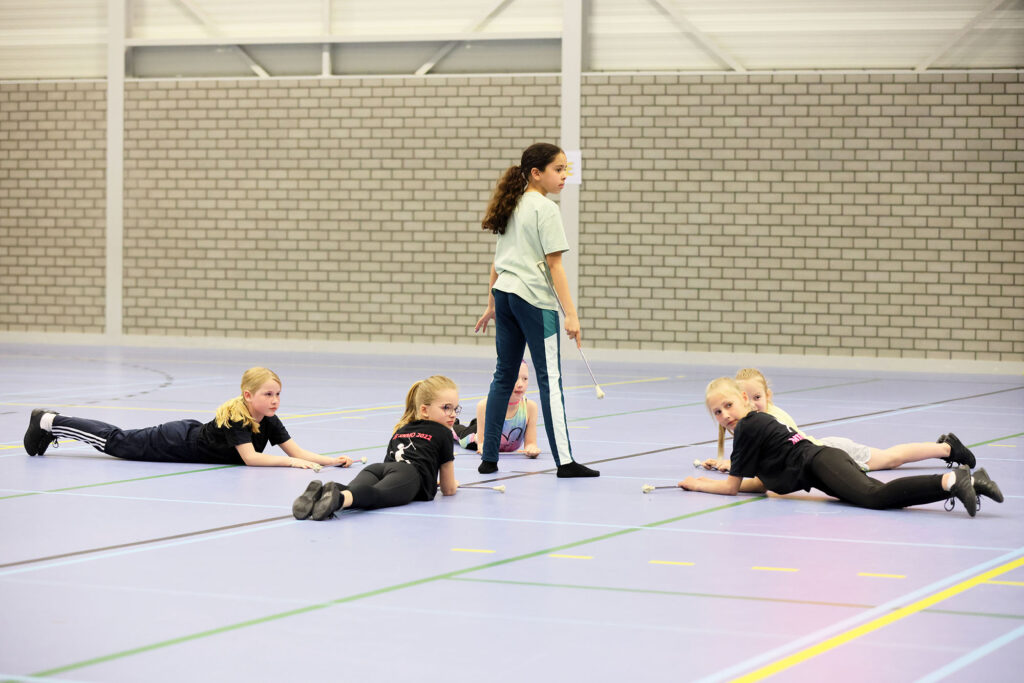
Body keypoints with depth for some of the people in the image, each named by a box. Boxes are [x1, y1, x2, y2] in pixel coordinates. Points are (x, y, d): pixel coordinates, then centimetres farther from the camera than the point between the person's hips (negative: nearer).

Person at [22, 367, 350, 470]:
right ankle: (50, 423, 19)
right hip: (178, 443, -7)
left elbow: (297, 451, -11)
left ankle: (52, 423, 33)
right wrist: (292, 462, -41)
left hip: (193, 435, 7)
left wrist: (332, 460, -25)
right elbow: (250, 458, -38)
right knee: (116, 442, 5)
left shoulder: (270, 422, -10)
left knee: (122, 441, 19)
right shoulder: (236, 416, -32)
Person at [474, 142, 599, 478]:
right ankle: (564, 460, -5)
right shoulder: (546, 209, -11)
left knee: (504, 376, 11)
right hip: (534, 299, -8)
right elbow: (554, 265, -15)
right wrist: (571, 314, -16)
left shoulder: (512, 207, 14)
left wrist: (492, 304, 24)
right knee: (550, 379, -6)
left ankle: (488, 457, 11)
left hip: (504, 294, 8)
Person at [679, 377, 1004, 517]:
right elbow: (764, 482, 34)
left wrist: (697, 484, 20)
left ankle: (951, 481, -47)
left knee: (874, 497, -29)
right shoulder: (761, 421, 27)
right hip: (829, 458, 9)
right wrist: (709, 481, 32)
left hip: (818, 463, -9)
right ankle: (964, 480, -11)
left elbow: (731, 487, 4)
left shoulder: (747, 428, 0)